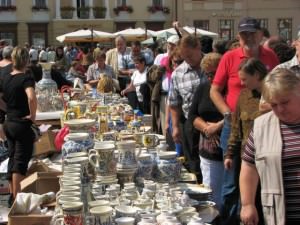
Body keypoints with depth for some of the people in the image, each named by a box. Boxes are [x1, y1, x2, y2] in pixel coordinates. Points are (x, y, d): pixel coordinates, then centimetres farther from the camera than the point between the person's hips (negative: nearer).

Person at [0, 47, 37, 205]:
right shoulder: (26, 78, -16)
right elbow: (31, 98, -34)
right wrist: (33, 116, -20)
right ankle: (17, 199, -1)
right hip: (22, 125, -7)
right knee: (21, 162, -2)